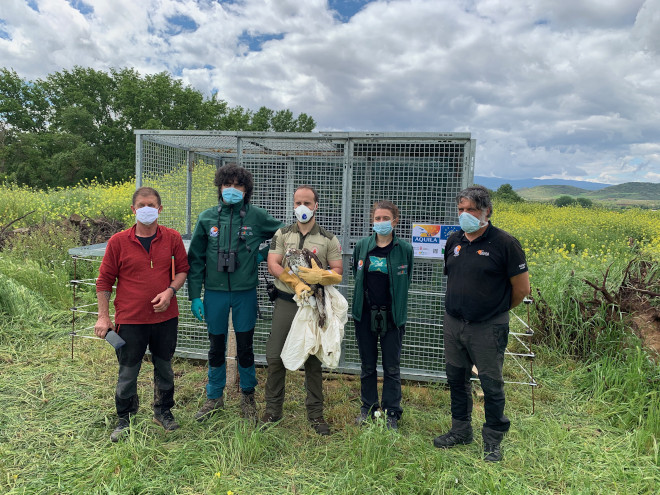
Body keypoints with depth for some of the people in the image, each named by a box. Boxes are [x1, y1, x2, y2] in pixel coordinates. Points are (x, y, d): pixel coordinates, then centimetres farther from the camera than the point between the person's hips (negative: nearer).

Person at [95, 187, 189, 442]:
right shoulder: (118, 242, -5)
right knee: (127, 372, 11)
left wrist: (170, 290, -11)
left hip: (165, 317, 2)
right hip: (130, 319, -1)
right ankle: (124, 419, 32)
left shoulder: (172, 238, -2)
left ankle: (163, 411, 38)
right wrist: (103, 316, -1)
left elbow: (182, 269, 8)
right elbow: (104, 280, 1)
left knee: (164, 368, 17)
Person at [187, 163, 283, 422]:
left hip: (245, 293, -1)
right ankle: (214, 397, 33)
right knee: (216, 347, 13)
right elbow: (195, 259, 4)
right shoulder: (207, 218, 1)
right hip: (215, 293, 1)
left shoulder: (256, 216, -3)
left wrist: (264, 254, 0)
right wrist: (195, 296, 1)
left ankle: (247, 396, 30)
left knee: (245, 347, 10)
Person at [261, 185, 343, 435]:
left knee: (313, 360, 7)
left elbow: (338, 272, 1)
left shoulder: (328, 239, 6)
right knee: (275, 356, 4)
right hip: (285, 302, 1)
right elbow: (273, 265, -3)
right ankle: (273, 409, 22)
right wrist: (296, 283, -18)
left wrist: (318, 276, -19)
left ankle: (315, 413, 19)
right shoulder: (282, 234, 8)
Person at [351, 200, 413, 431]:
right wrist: (363, 298, 11)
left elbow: (405, 282, 6)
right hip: (365, 313, 2)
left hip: (392, 315, -2)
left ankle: (391, 413, 21)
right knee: (367, 365, 14)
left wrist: (396, 305, 6)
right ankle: (368, 407, 30)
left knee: (392, 368, 7)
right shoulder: (362, 245, 1)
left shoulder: (404, 249, -5)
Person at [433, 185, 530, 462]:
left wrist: (496, 310, 6)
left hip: (488, 328, -5)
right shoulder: (454, 241, 6)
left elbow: (522, 288, -5)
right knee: (456, 379, 16)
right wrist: (462, 305, 14)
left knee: (491, 385, 6)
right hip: (454, 323, 6)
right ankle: (461, 430, 34)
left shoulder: (504, 244, -12)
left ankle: (493, 441, 25)